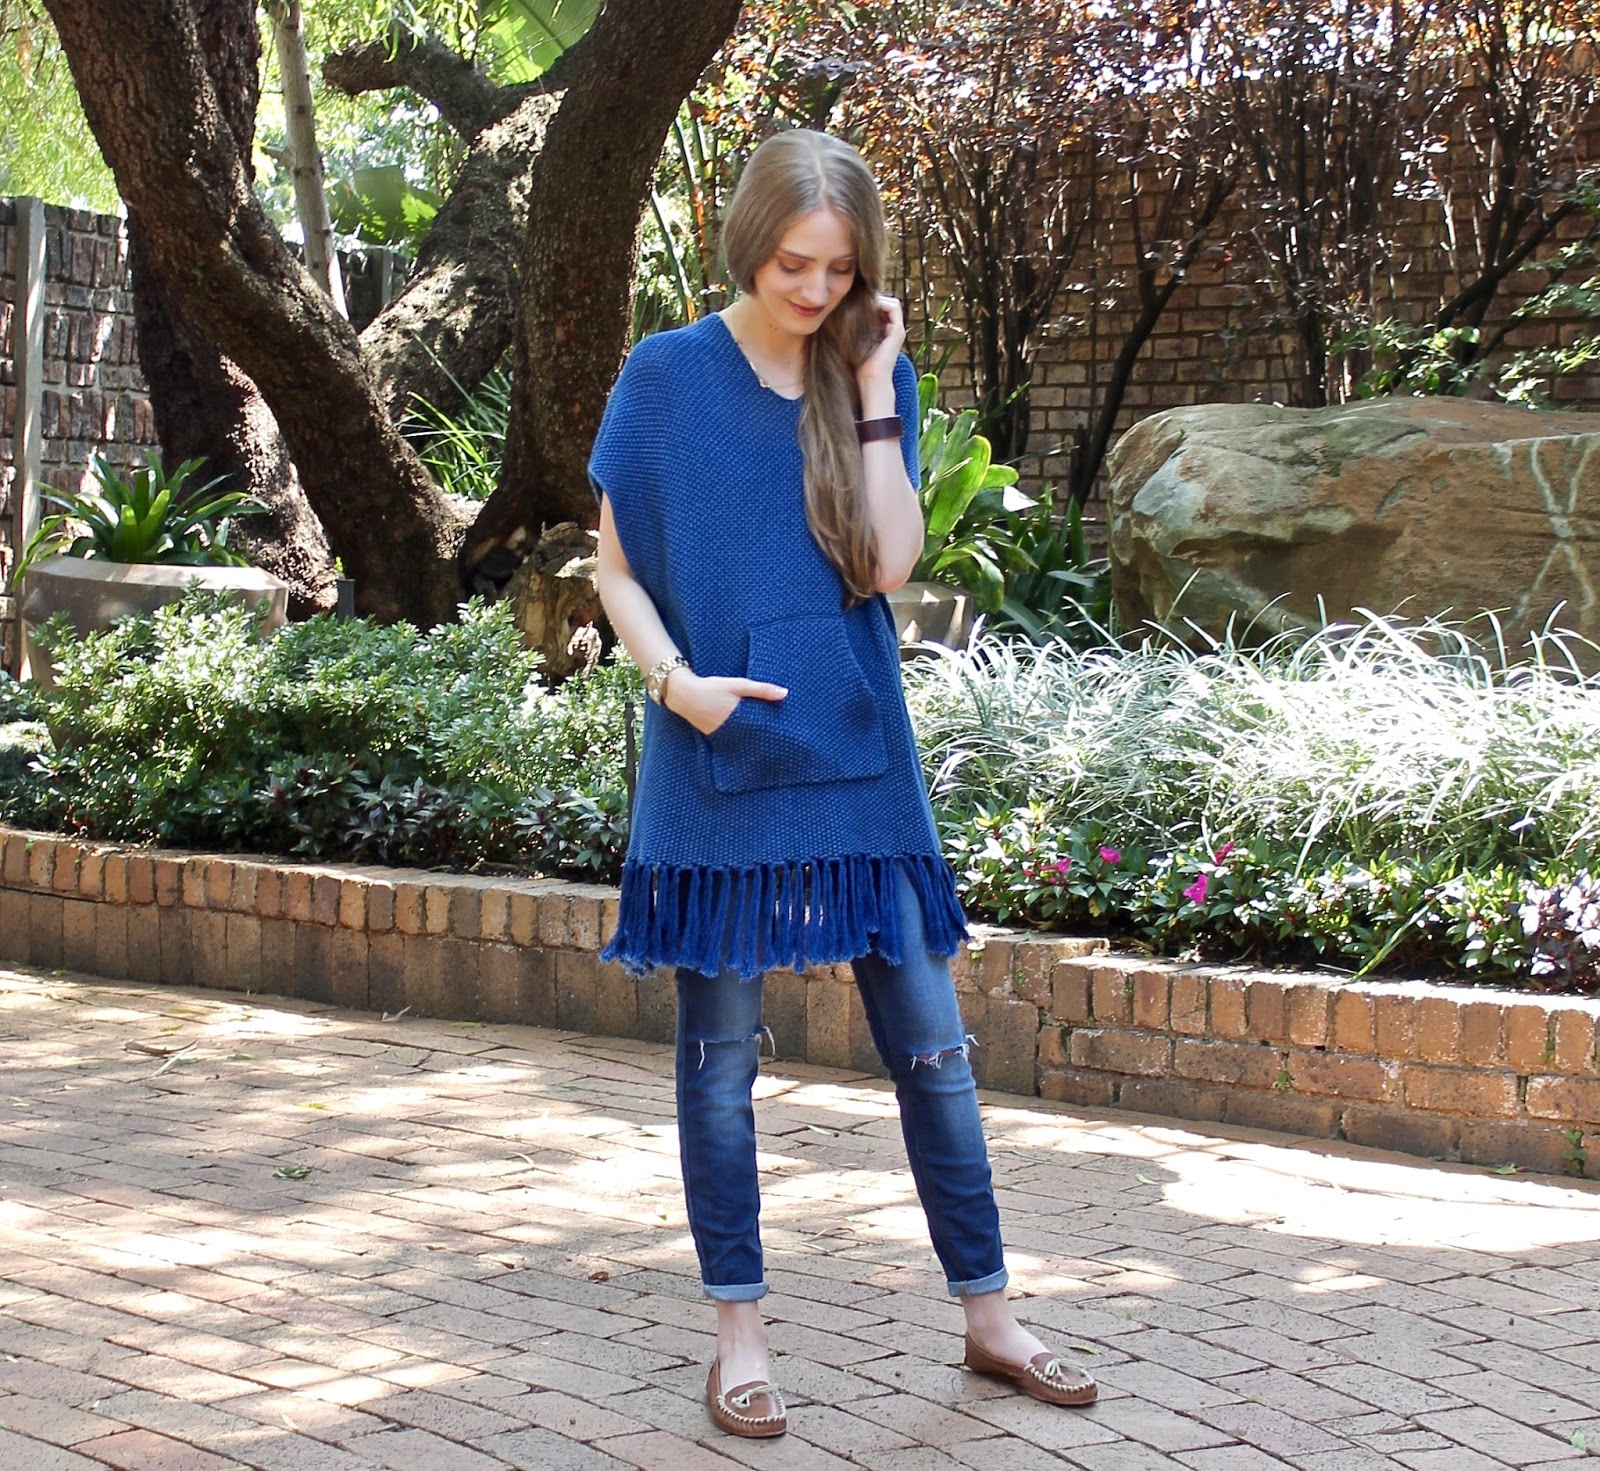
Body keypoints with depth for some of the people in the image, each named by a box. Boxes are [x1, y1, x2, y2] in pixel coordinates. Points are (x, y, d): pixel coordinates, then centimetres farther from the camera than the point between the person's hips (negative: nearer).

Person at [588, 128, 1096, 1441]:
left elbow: (889, 564, -7)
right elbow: (617, 566, 2)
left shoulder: (875, 378, 5)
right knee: (721, 1058, 5)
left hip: (859, 756, 2)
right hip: (719, 763, -2)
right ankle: (740, 1334, 17)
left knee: (930, 1045, 6)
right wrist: (677, 678, -14)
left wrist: (874, 389, -8)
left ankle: (989, 1315, 18)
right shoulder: (669, 375, -2)